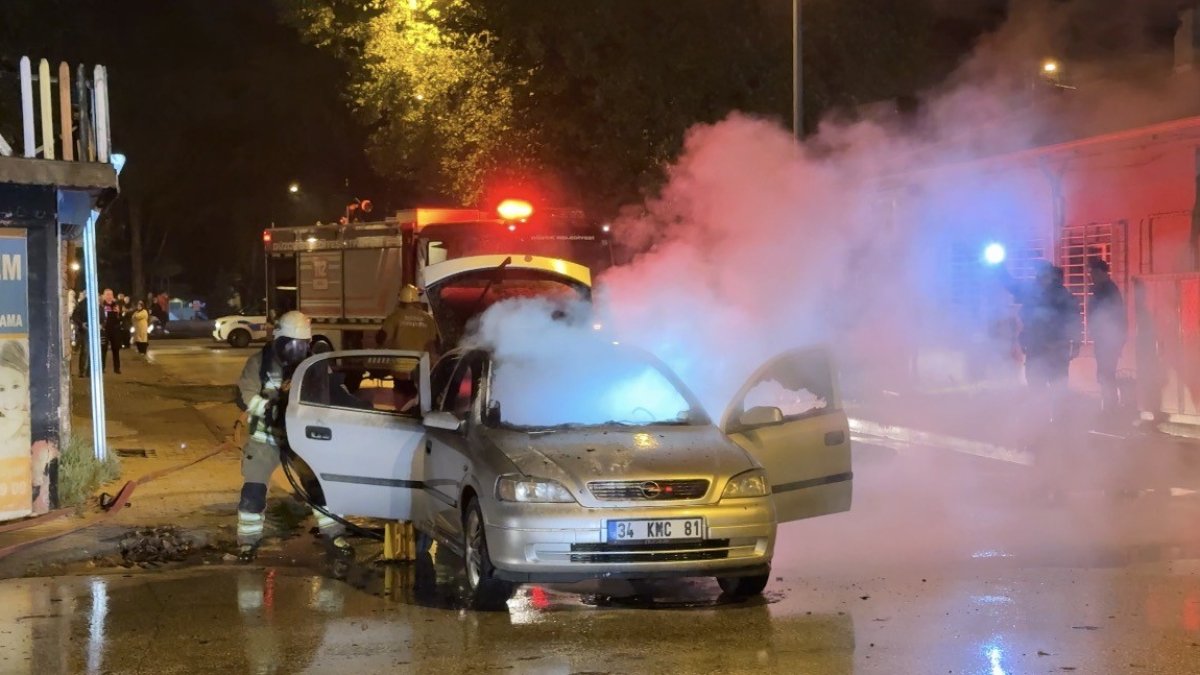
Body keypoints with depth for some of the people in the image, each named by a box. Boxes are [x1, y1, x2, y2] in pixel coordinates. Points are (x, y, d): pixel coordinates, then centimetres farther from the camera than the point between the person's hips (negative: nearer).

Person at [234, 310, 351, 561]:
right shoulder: (260, 363, -10)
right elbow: (244, 396, -17)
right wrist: (269, 407, -34)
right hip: (265, 436, -2)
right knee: (253, 490, -5)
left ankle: (333, 534, 14)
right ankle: (248, 540, 10)